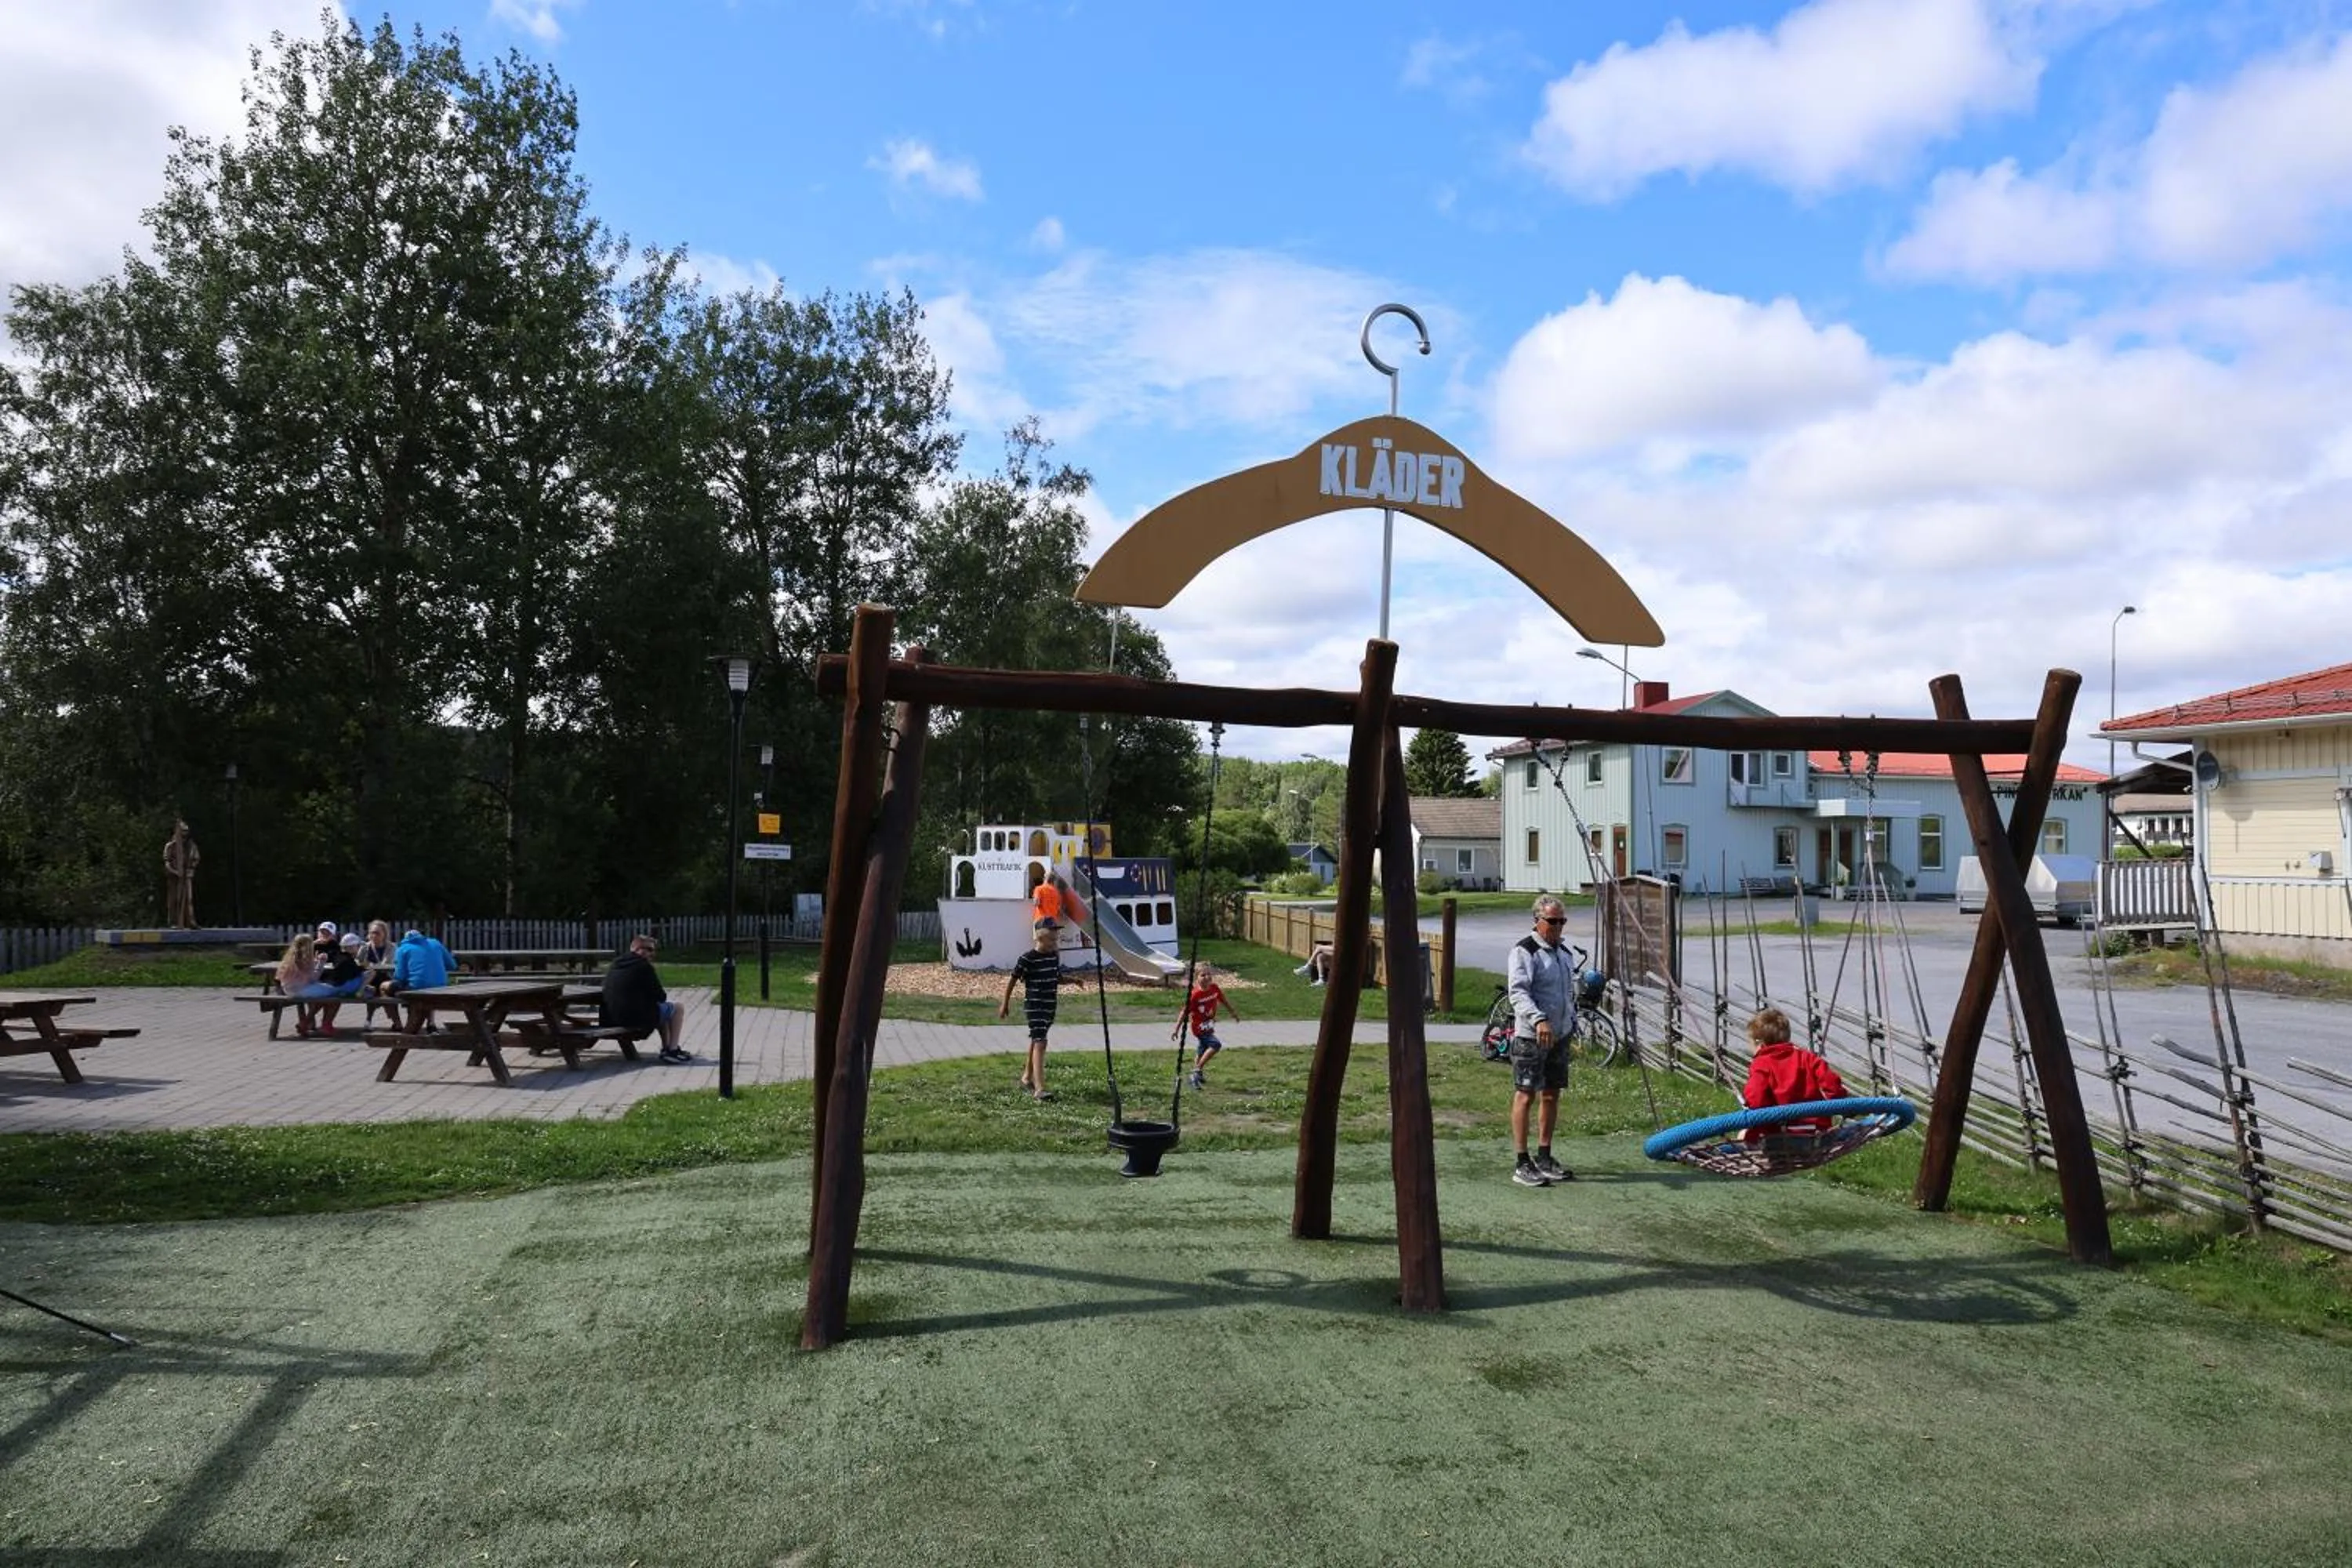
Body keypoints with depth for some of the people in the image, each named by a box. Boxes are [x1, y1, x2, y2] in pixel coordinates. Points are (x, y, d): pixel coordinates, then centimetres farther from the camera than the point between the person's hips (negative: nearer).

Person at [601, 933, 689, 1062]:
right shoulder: (644, 966, -13)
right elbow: (660, 997, -10)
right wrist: (661, 996, 13)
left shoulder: (615, 965, 14)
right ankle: (672, 1051, 4)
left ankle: (666, 1048, 31)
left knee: (662, 1009, 31)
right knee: (678, 1009, 8)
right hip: (638, 1019, -9)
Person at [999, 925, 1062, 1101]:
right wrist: (1005, 1003, 0)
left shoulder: (1055, 956, 5)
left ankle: (1027, 1078, 36)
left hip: (1050, 1006, 7)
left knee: (1036, 1042, 20)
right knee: (1040, 1043, -16)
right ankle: (1039, 1089, -23)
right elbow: (1013, 980, -5)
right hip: (1034, 1006, -7)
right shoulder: (1027, 959, -14)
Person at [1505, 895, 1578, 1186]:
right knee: (1526, 1096, -4)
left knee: (1551, 1096, 12)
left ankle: (1544, 1158, 23)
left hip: (1559, 1035, 8)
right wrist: (1538, 1020, -36)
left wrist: (1571, 1023, 21)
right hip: (1530, 1036, -8)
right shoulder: (1524, 951, -11)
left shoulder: (1565, 952, 15)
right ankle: (1522, 1164, 0)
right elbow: (1518, 992, -23)